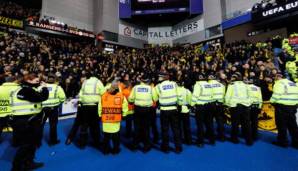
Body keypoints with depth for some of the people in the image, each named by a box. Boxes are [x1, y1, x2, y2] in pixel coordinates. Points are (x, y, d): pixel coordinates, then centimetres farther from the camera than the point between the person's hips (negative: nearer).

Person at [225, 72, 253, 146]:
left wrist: (227, 104, 3)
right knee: (246, 124, 9)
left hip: (235, 106, -4)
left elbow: (228, 96, -6)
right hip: (245, 105, 4)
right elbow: (248, 96, 12)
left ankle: (234, 139, 18)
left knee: (235, 123, 7)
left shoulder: (231, 85, 0)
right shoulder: (245, 85, 14)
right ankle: (249, 140, 13)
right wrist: (248, 103, 17)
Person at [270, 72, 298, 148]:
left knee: (282, 125, 2)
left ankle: (283, 142, 10)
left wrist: (272, 101, -4)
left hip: (282, 106, -8)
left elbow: (276, 95, -18)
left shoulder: (279, 83, -9)